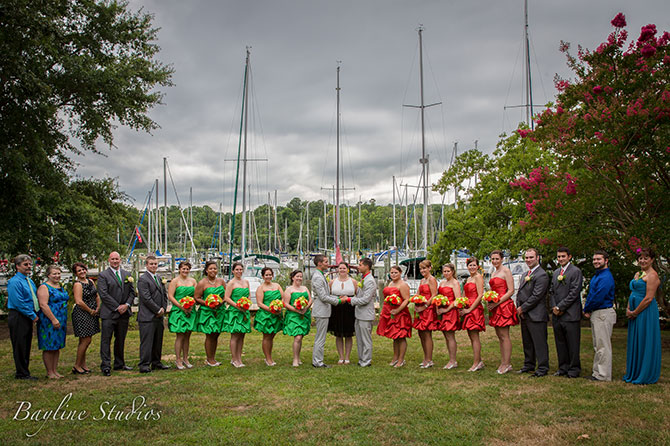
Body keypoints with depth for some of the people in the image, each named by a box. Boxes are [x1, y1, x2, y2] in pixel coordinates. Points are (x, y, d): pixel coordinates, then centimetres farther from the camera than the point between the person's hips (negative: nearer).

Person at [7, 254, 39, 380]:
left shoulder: (30, 281, 14)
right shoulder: (14, 282, -14)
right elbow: (18, 303, -19)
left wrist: (34, 314, 8)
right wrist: (33, 315, -16)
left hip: (28, 317, 9)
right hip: (18, 318, -9)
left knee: (27, 345, 13)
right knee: (20, 346, -1)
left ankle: (24, 372, 22)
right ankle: (21, 373, 7)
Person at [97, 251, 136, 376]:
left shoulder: (127, 274, 12)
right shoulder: (103, 275, -3)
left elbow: (132, 292, 11)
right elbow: (103, 294, -11)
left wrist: (127, 305, -6)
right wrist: (117, 307, -14)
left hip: (124, 313, 5)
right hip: (109, 313, -5)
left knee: (120, 340, 13)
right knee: (106, 340, -3)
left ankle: (119, 364, 23)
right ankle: (106, 366, 1)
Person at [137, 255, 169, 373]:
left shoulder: (159, 279, 17)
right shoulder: (143, 279, -9)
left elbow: (164, 295, 18)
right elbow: (146, 298, -16)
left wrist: (163, 309, 3)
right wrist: (158, 310, -11)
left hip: (159, 316, 8)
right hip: (147, 317, -8)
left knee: (158, 341, 12)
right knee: (146, 341, -5)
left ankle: (156, 363, 21)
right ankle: (144, 365, -1)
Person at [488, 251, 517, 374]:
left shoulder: (506, 271, -7)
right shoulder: (493, 273, 18)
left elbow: (511, 290, -13)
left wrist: (497, 302, -17)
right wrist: (489, 301, 5)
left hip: (504, 305, -8)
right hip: (495, 307, 8)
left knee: (504, 336, -7)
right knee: (499, 336, 9)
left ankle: (507, 364, -3)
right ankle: (503, 363, 13)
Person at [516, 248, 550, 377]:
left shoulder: (542, 275, -13)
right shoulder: (526, 274, 17)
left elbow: (536, 296, -18)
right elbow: (519, 293, 18)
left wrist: (522, 308, -12)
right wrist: (518, 308, 2)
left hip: (536, 316, -9)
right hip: (524, 315, 9)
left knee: (539, 343, -3)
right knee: (527, 343, 16)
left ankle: (543, 368, 5)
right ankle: (529, 366, 27)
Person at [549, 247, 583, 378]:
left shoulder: (576, 271, -5)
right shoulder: (555, 272, 18)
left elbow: (574, 292, -12)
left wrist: (560, 307, -12)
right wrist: (553, 307, 0)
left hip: (570, 314, -7)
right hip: (557, 314, 7)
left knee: (573, 344, -1)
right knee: (560, 343, 11)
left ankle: (574, 369, 9)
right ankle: (563, 367, 21)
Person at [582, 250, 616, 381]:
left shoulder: (606, 277, -17)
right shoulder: (596, 276, 15)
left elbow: (598, 297, -21)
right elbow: (590, 294, 17)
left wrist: (586, 309, -8)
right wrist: (587, 310, 4)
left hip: (603, 313, -10)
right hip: (595, 314, 10)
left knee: (603, 346, -5)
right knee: (597, 346, 15)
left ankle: (603, 375, 0)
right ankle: (597, 372, 22)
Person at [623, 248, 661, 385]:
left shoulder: (652, 275, -13)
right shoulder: (638, 274, 15)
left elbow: (649, 298, -18)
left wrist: (634, 312, -12)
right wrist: (628, 309, 4)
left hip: (646, 312, -9)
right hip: (635, 313, 9)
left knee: (645, 342, -2)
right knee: (634, 342, 13)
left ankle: (646, 375, 8)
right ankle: (634, 374, 22)